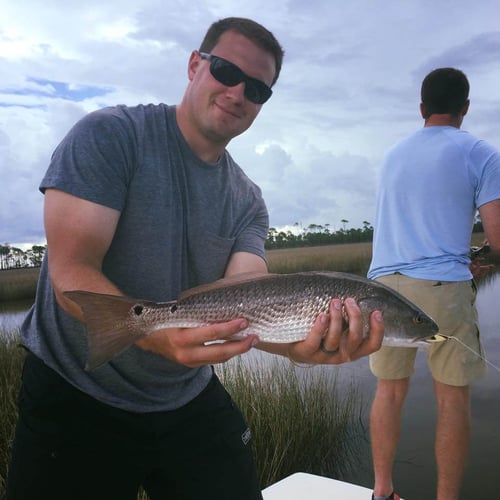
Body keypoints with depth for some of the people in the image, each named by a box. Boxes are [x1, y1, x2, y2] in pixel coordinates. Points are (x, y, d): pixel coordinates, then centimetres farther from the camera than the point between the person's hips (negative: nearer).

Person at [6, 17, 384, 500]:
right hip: (74, 397, -4)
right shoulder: (110, 135, -12)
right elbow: (71, 270, -21)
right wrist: (156, 334, -38)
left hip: (188, 401, 5)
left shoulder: (247, 202, 2)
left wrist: (301, 343, -36)